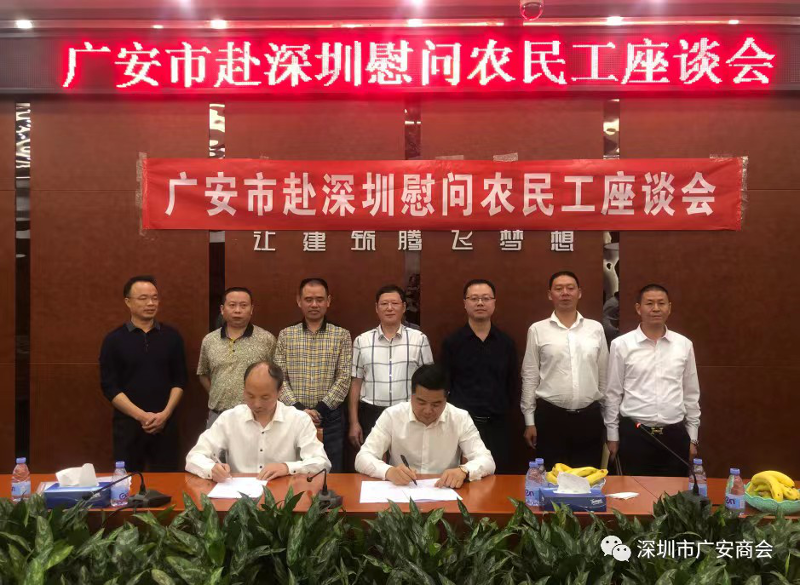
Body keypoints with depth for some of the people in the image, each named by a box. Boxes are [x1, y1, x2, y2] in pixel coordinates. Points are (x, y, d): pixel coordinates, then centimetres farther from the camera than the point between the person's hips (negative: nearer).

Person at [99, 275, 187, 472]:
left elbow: (179, 380, 5)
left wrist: (165, 414, -9)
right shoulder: (114, 340, 0)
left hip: (165, 423, 1)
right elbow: (109, 387, -4)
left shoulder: (171, 336, 5)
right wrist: (141, 415, -13)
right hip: (128, 423, -1)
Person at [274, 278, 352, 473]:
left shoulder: (341, 335, 3)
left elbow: (344, 378, -3)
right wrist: (299, 409, -11)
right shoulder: (285, 335, 5)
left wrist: (320, 409, -11)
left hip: (331, 417, -1)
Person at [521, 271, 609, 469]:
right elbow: (530, 376, 2)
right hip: (550, 416, -2)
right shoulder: (538, 330, 0)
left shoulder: (596, 328, 5)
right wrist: (529, 421, 1)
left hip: (589, 416, 2)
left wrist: (606, 415, 11)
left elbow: (604, 374, 10)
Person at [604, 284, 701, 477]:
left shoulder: (684, 345, 5)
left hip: (675, 435, 2)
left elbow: (691, 394, 10)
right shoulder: (621, 345, -3)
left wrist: (692, 437, 10)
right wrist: (612, 436, 2)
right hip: (634, 434, -2)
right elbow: (613, 394, 2)